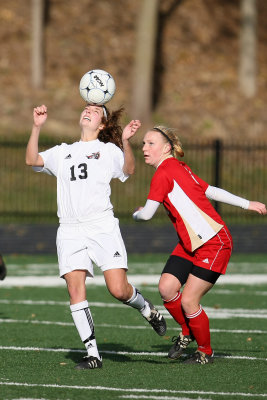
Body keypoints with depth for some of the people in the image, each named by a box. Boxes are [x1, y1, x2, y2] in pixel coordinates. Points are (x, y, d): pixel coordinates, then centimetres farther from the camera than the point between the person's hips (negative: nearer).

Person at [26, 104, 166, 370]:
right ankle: (92, 353, -8)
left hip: (103, 227, -3)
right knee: (75, 288, -12)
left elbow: (128, 170, -5)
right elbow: (32, 160, 9)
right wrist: (37, 127, -1)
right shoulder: (62, 152, 23)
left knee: (119, 290, -13)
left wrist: (125, 141, -20)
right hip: (70, 229, 3)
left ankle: (147, 309, 22)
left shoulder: (109, 150, 13)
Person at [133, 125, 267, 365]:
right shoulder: (178, 169, 12)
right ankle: (187, 333, 18)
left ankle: (205, 352, 13)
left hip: (214, 244, -9)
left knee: (188, 301, -7)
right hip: (189, 244, 9)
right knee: (167, 288, -5)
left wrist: (136, 214, 10)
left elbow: (147, 214, -14)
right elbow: (211, 191, 17)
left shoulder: (164, 172, -16)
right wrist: (247, 204, 22)